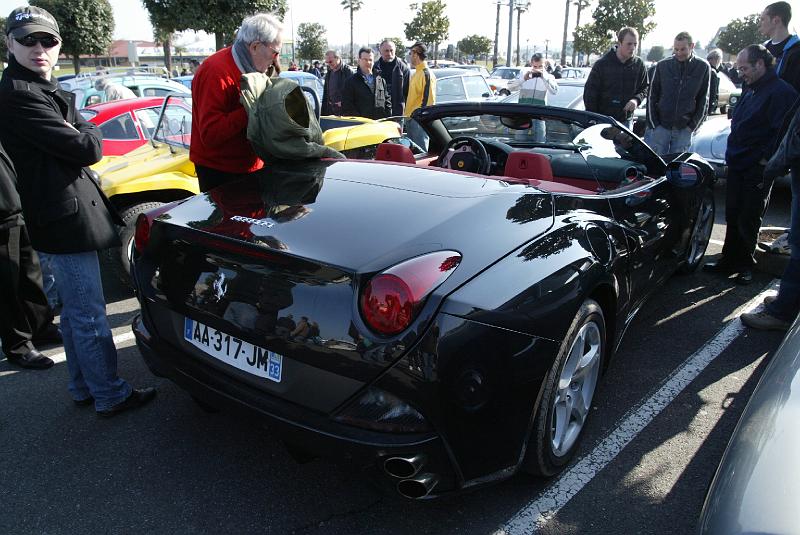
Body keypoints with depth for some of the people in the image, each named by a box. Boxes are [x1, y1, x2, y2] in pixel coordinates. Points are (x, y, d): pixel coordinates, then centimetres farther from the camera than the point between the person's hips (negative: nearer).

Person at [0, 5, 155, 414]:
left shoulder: (45, 89, 15)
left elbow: (82, 131, 14)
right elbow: (88, 149, -19)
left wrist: (79, 133, -5)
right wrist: (89, 133, -1)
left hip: (59, 214, 11)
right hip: (65, 217, -11)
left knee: (74, 311, 19)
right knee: (90, 317, -2)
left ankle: (83, 387, 33)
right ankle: (110, 396, 10)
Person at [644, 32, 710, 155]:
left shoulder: (703, 67, 2)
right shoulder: (663, 65, 1)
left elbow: (703, 100, 6)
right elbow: (652, 95, 5)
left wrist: (693, 125, -1)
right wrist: (653, 124, -2)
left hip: (684, 129, 0)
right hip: (659, 126, 0)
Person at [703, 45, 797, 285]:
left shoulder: (781, 92, -13)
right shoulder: (750, 91, 15)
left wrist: (764, 161, -17)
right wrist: (732, 155, 16)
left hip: (757, 170, -8)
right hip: (737, 166, 8)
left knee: (748, 220, 2)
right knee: (733, 217, 13)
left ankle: (744, 264, 17)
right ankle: (729, 261, 24)